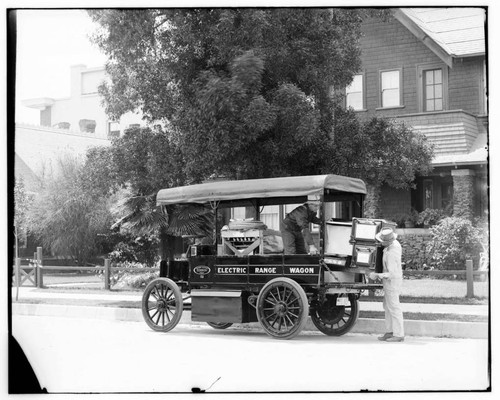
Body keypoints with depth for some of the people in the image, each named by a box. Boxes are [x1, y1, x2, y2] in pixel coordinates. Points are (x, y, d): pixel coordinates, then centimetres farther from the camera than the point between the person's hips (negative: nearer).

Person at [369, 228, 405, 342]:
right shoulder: (396, 243, -2)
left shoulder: (391, 254, -31)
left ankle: (399, 334, 6)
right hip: (390, 281, 10)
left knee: (394, 308, -1)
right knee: (387, 306, 14)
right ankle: (390, 332, 20)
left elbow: (392, 274, -29)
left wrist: (378, 276, -21)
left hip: (392, 282, -10)